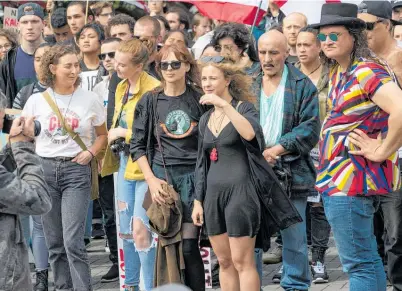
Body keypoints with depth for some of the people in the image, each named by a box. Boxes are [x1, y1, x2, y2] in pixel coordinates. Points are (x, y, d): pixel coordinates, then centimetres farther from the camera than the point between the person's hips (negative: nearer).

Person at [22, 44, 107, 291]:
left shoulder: (90, 99, 2)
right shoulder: (37, 100, 3)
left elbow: (102, 135, 13)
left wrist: (90, 152, -5)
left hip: (77, 171, -2)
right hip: (44, 170, 2)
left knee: (73, 242, -11)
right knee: (54, 242, 7)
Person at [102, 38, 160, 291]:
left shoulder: (153, 90, -17)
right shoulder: (122, 88, 11)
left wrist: (123, 133, -15)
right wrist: (113, 136, 7)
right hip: (125, 162, 9)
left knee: (141, 230, -11)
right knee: (126, 229, 14)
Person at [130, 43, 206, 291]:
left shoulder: (200, 99, 3)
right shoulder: (150, 101, 6)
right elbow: (137, 145, 7)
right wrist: (151, 180, -3)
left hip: (193, 176, -1)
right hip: (162, 176, 1)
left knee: (189, 245, -7)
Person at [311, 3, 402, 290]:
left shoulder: (366, 71, -16)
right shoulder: (338, 73, 13)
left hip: (350, 180, -11)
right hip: (339, 176, 11)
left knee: (359, 262, -8)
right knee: (368, 258, 17)